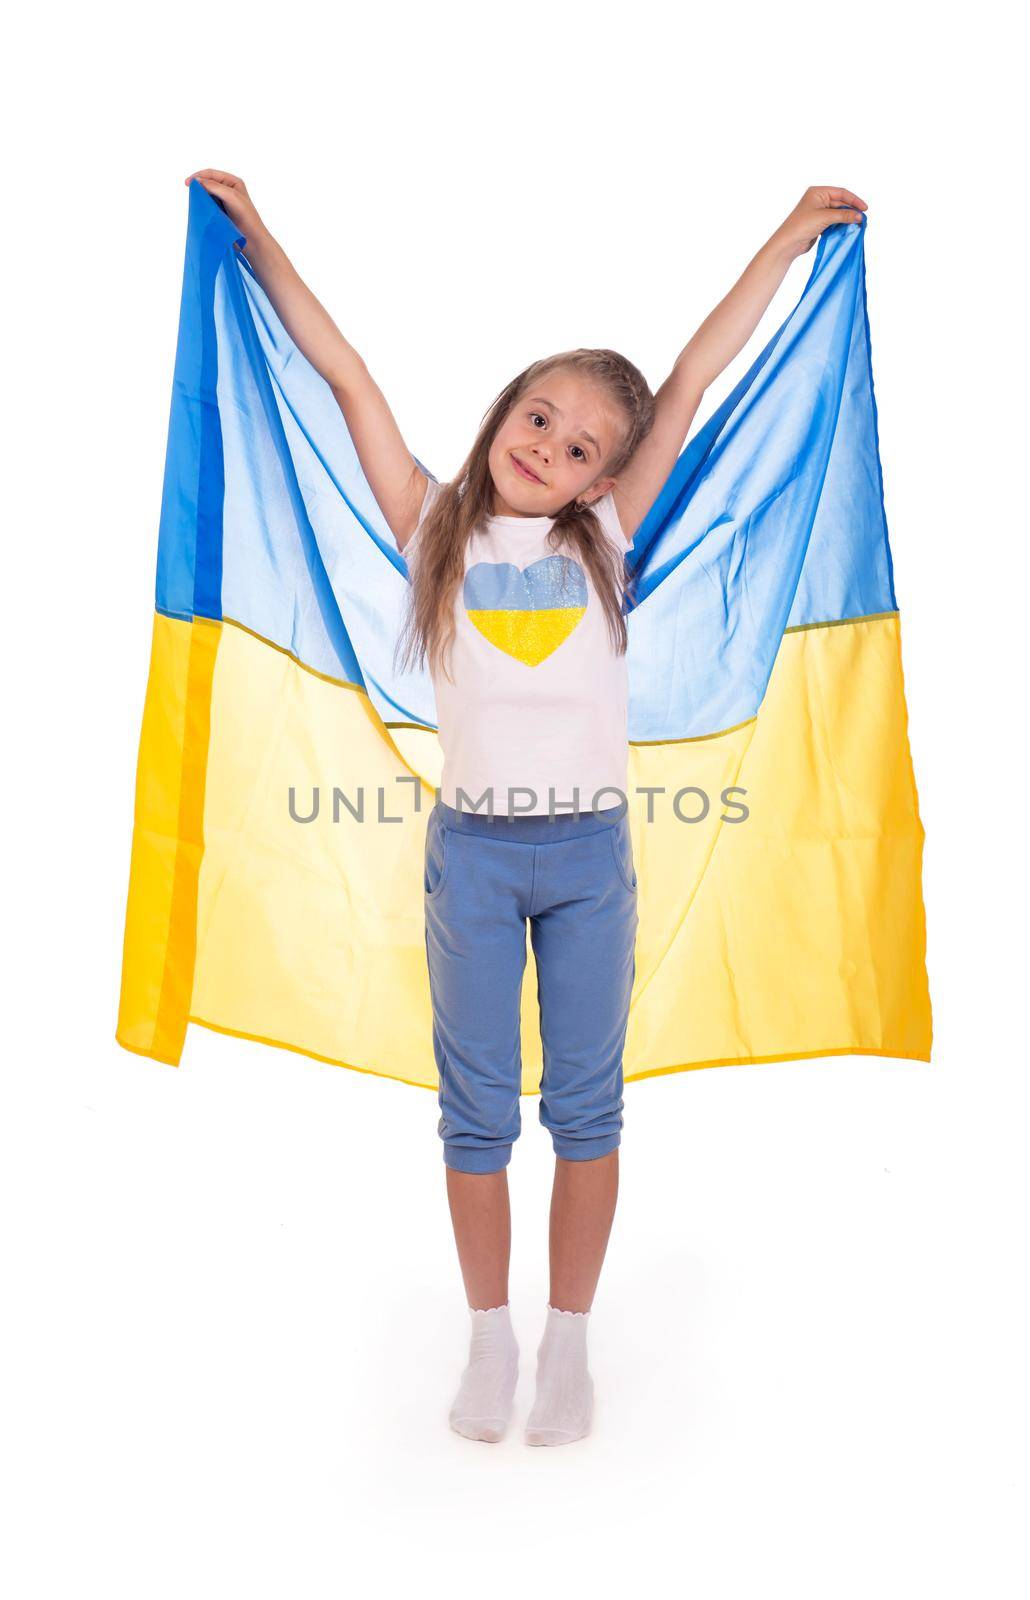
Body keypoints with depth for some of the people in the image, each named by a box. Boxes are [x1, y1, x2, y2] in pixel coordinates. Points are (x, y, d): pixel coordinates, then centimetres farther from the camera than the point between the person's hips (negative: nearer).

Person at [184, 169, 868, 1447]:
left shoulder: (600, 539, 5)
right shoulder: (435, 531, 3)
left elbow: (695, 379, 7)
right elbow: (349, 380, 3)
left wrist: (788, 241, 12)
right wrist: (257, 241, 6)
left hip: (590, 853, 1)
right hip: (473, 852, -1)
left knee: (585, 1107, 10)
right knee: (477, 1112, 10)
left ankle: (569, 1342, 27)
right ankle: (489, 1338, 29)